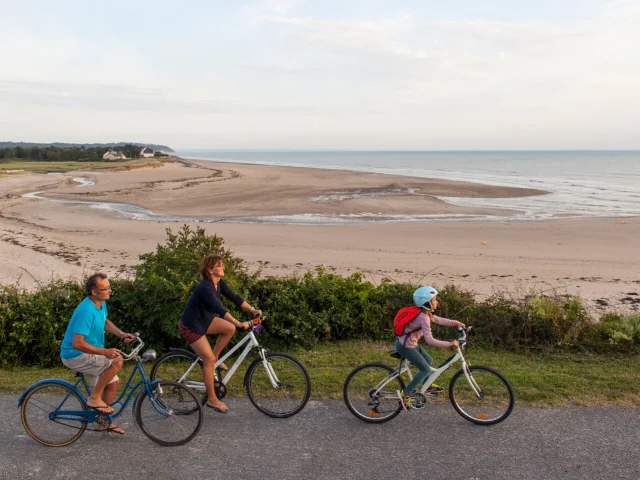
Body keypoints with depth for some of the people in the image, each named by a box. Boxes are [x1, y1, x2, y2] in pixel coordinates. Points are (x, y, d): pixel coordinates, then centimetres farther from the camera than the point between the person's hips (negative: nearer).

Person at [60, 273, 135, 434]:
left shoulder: (101, 303, 1)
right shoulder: (86, 311, -28)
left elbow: (105, 322, 21)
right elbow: (77, 344, -32)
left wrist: (122, 334, 6)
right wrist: (104, 352, -35)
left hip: (87, 355, 9)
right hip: (75, 356, -9)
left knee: (113, 382, 10)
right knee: (117, 360, -24)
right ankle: (94, 398, -9)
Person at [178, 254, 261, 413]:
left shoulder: (219, 283, -2)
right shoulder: (205, 287, -29)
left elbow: (234, 297, 0)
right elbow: (219, 309, -38)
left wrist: (253, 310, -7)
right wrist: (239, 323, -42)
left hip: (204, 320, 9)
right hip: (191, 326, -9)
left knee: (229, 328, -10)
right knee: (209, 359, -7)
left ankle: (214, 359, 9)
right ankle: (212, 399, 6)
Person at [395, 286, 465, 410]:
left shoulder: (425, 313, 2)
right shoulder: (423, 318, -27)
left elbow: (438, 320, 17)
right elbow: (430, 341, -30)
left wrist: (456, 323, 10)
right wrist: (450, 344, -27)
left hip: (408, 342, 9)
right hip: (405, 346, -9)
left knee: (428, 360, 20)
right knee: (425, 369, -3)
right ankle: (406, 394, 0)